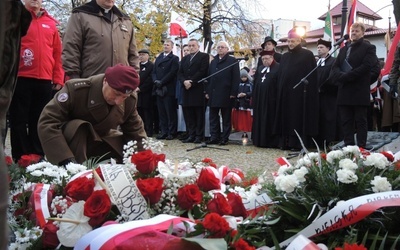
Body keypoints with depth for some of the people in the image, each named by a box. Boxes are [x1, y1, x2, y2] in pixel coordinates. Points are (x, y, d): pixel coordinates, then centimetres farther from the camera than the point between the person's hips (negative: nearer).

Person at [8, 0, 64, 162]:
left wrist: (58, 79, 8)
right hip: (21, 79, -3)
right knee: (19, 121, 1)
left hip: (45, 81, 3)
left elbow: (57, 53, 14)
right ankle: (21, 160, 7)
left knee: (40, 122, 8)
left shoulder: (50, 23, 15)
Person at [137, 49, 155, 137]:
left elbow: (150, 80, -12)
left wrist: (140, 88, -14)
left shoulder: (151, 66, -3)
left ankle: (149, 132, 1)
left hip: (146, 94, -6)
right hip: (137, 94, 6)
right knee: (140, 113, 6)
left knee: (147, 114, -3)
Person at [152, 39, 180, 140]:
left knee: (171, 112, -4)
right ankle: (163, 131, 9)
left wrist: (161, 82, -14)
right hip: (159, 89, 6)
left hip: (169, 89, -6)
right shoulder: (158, 58, 20)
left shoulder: (174, 58, 0)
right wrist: (156, 81, -5)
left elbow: (172, 73, -10)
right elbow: (154, 72, 15)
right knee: (161, 112, 5)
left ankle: (172, 132, 0)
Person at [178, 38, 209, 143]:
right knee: (188, 114, 3)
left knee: (199, 114, -3)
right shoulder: (185, 59, 22)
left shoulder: (204, 56, 3)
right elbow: (180, 73, 13)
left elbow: (202, 72, -9)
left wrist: (191, 82, -12)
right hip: (187, 90, 6)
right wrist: (184, 81, -7)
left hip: (198, 90, -6)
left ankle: (199, 136, -1)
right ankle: (191, 135, 7)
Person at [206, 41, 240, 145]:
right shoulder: (213, 61, 18)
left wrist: (233, 93, -13)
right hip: (213, 94, 6)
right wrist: (207, 91, 7)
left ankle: (225, 138, 6)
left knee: (226, 118, 2)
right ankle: (214, 137, 12)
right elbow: (209, 77, 17)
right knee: (213, 117, 6)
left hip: (226, 95, -6)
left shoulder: (232, 61, 0)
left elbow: (236, 78, -6)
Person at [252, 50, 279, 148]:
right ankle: (260, 141, 13)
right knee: (260, 121, 8)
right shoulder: (260, 69, 18)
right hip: (259, 100, 7)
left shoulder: (278, 68, -5)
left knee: (270, 121, -4)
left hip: (271, 100, -7)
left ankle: (271, 142, 1)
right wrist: (254, 98, 11)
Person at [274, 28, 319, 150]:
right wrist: (280, 90, 6)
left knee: (299, 116, -5)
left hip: (300, 91, -6)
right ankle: (286, 142, 9)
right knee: (286, 116, 5)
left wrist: (308, 90, -15)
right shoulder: (285, 56, 15)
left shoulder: (307, 55, -2)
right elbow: (280, 75, 15)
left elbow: (312, 74, -7)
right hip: (286, 91, 6)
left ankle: (298, 143, -2)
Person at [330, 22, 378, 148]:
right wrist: (340, 76, -12)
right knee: (346, 121, 5)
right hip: (344, 91, 6)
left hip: (360, 91, -5)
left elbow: (366, 67, -12)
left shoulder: (369, 48, 2)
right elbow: (335, 67, 10)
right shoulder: (343, 49, 20)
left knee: (360, 121, -1)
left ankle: (361, 148, 1)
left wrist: (346, 76, -18)